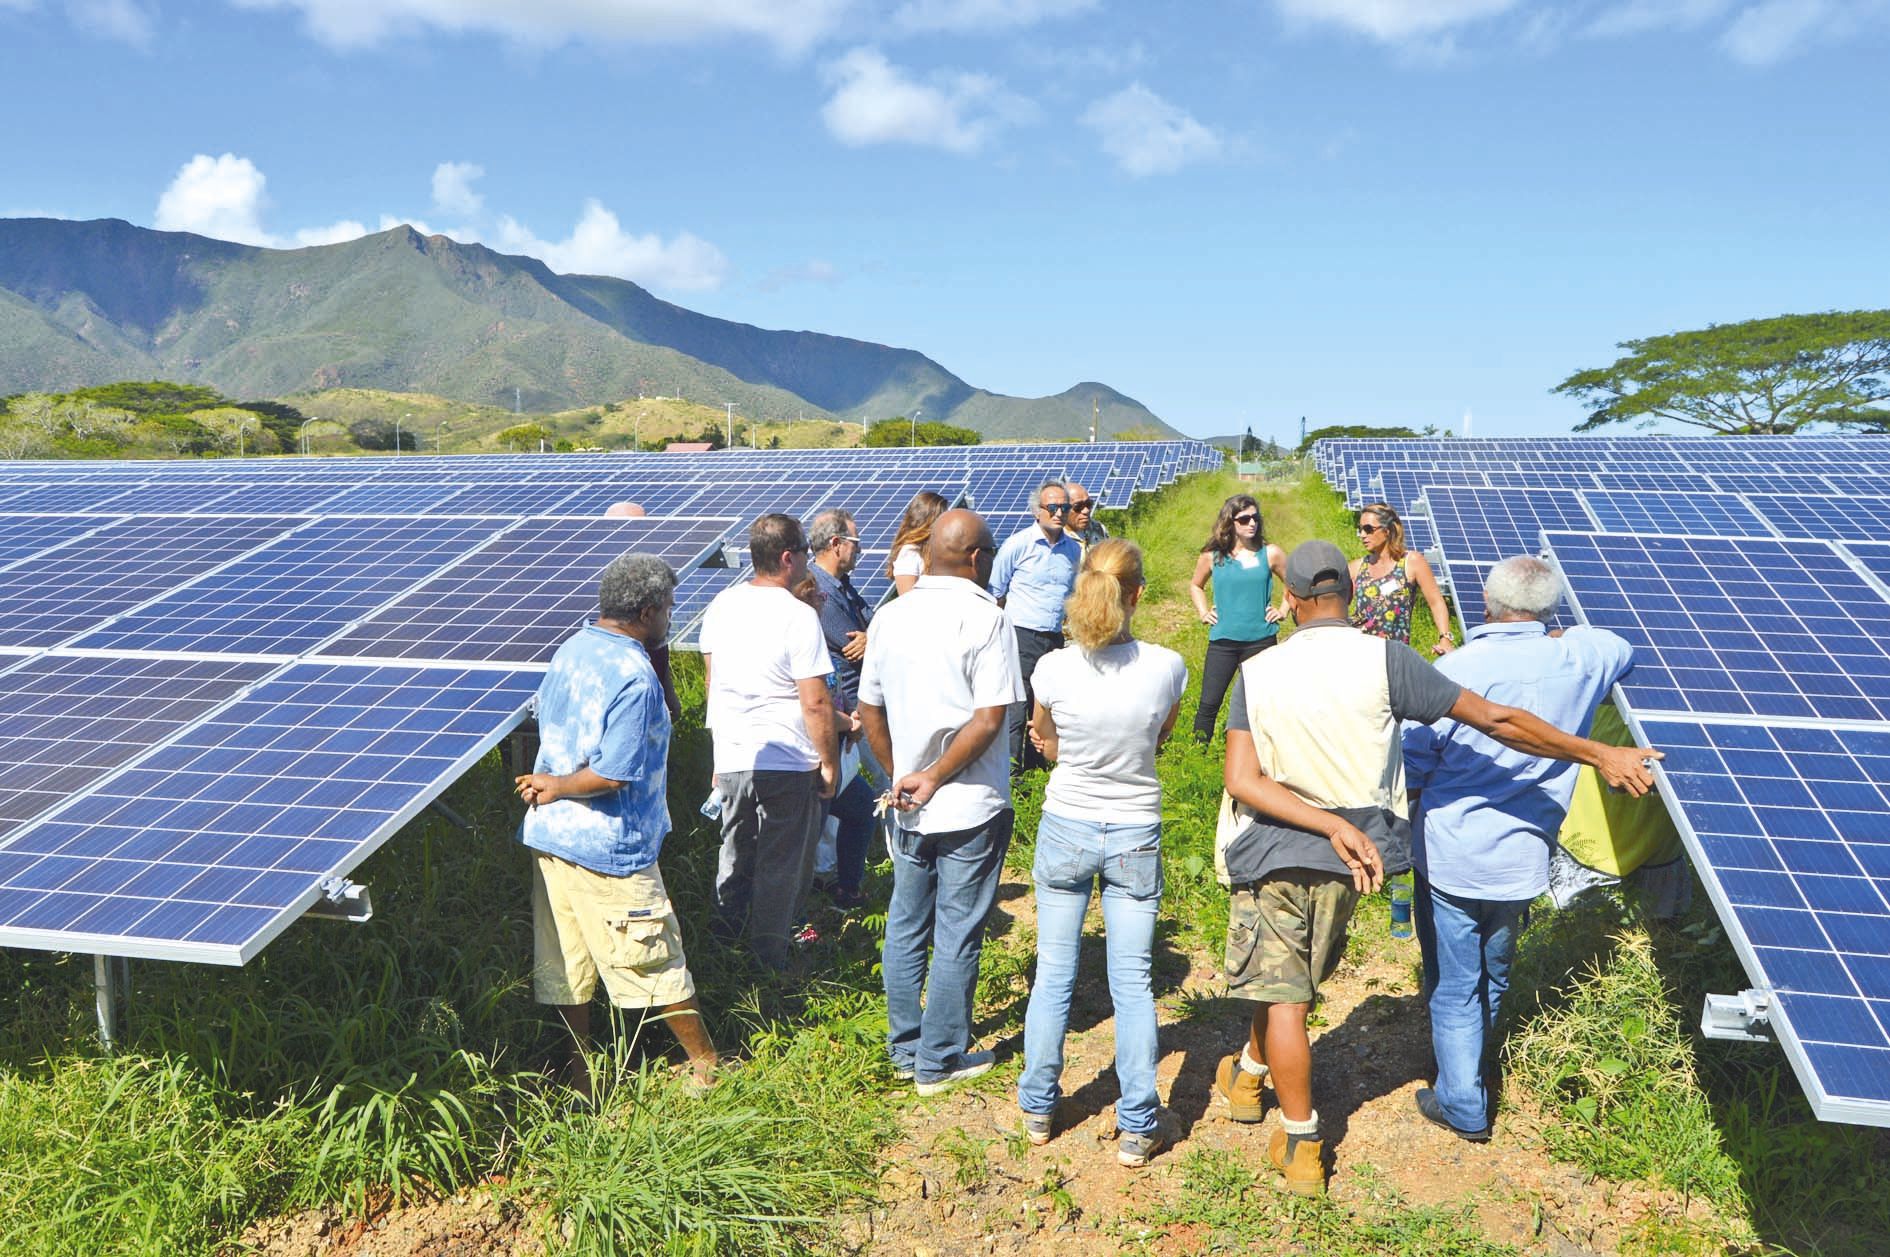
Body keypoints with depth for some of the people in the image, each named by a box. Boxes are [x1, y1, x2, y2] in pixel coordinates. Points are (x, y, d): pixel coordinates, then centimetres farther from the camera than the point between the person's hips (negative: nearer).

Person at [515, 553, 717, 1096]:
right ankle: (707, 1064, 21)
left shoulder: (569, 650, 4)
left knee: (566, 959, 16)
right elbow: (614, 772, -24)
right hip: (607, 847, -8)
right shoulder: (634, 677, -22)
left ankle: (581, 1068, 28)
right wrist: (558, 788, -10)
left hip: (549, 833, 8)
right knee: (656, 959, 6)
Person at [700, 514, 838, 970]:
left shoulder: (721, 605, 3)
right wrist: (830, 763, -8)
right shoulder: (798, 616, -17)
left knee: (734, 859, 20)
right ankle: (769, 962, 17)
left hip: (730, 759, 6)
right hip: (788, 764, -6)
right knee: (781, 870, 8)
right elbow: (815, 702, -19)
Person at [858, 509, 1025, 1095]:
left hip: (909, 808, 6)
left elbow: (869, 711, 8)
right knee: (957, 936, 6)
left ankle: (905, 1048, 29)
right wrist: (933, 778, -12)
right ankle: (940, 1060, 17)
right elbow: (989, 718, -21)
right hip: (971, 807, -5)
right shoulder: (985, 619, -15)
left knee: (905, 927, 17)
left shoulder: (890, 616, 2)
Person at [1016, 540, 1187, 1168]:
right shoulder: (1167, 667, -14)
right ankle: (1138, 1128, 17)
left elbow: (1049, 746, 3)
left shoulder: (1054, 668, -15)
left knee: (1052, 975, 13)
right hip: (1136, 835, 0)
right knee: (1132, 984, 9)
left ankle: (1038, 1108, 27)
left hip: (1066, 829, 0)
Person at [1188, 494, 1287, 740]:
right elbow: (1195, 585, 20)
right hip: (1222, 641, 0)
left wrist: (1283, 610, 4)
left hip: (1261, 639, 0)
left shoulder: (1270, 554, -1)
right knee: (1209, 703, -1)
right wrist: (1203, 613, 7)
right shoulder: (1212, 556, 1)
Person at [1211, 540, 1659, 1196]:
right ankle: (1249, 1072, 47)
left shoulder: (1257, 671, -9)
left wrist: (1333, 825, -21)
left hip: (1271, 849, -2)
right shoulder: (1384, 658, -13)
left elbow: (1242, 781, -18)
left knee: (1283, 993, 8)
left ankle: (1301, 1147, 16)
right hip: (1346, 856, 2)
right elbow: (1495, 720, -12)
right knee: (1292, 979, 24)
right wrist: (1597, 753, -4)